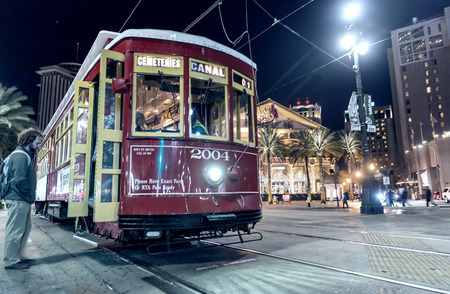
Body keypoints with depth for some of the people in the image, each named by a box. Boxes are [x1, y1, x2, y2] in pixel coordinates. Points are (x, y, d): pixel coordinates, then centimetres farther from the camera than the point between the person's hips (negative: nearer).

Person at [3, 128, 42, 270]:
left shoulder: (25, 155, 17)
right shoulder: (21, 156, -15)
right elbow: (20, 180, -23)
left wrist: (30, 197, 15)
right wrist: (29, 196, -11)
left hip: (22, 201, 10)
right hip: (18, 200, -10)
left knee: (25, 228, 17)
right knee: (15, 231, -1)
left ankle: (16, 256, 28)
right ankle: (11, 261, 9)